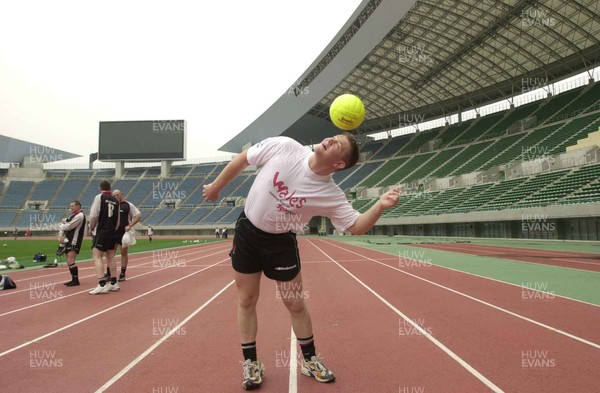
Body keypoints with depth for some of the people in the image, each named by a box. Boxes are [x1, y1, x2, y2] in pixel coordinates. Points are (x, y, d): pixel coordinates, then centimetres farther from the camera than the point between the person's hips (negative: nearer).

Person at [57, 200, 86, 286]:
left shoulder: (80, 216, -12)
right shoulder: (72, 216, 20)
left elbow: (68, 227, -17)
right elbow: (63, 226, 14)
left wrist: (61, 226, 4)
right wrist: (61, 236, -2)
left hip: (74, 242, -10)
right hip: (68, 240, 10)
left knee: (70, 261, -16)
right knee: (69, 261, 13)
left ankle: (76, 280, -10)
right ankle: (73, 279, 21)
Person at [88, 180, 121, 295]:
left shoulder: (99, 197, -7)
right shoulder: (115, 200, 9)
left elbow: (93, 216, -13)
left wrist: (91, 228, 2)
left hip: (101, 232, -6)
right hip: (112, 233, 6)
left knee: (97, 256, -5)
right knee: (110, 257, 15)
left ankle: (102, 285, -13)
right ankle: (113, 283, 20)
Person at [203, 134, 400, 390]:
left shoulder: (331, 194, -21)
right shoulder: (283, 146, -19)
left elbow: (356, 226, -20)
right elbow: (243, 159, -6)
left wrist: (380, 206, -39)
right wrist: (216, 187, 5)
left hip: (281, 242, -1)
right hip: (247, 231, 2)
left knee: (294, 302, 5)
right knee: (247, 300, 8)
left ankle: (309, 360, 31)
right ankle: (251, 362, 28)